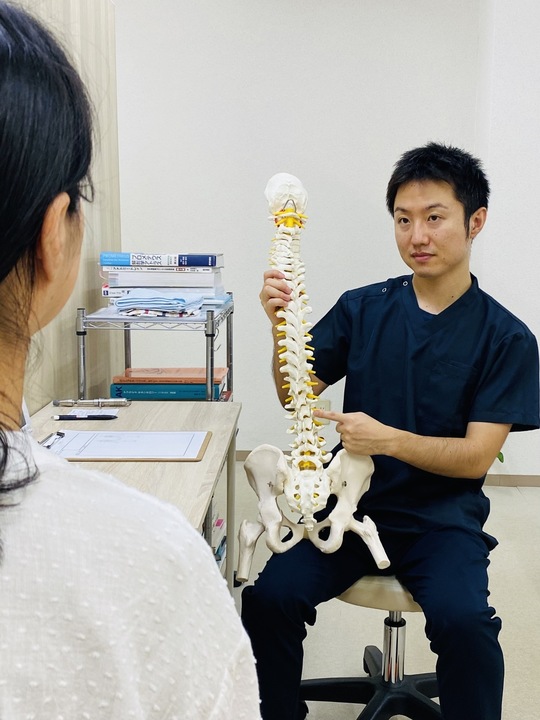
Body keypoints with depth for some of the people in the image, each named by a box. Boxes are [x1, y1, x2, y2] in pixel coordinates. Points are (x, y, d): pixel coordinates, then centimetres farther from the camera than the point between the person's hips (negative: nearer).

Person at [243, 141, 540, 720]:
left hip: (443, 516, -2)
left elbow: (476, 457, -8)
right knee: (268, 597, -20)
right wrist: (281, 324, -15)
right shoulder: (362, 309, 5)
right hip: (351, 501, 2)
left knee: (462, 621, -30)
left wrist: (388, 439, -25)